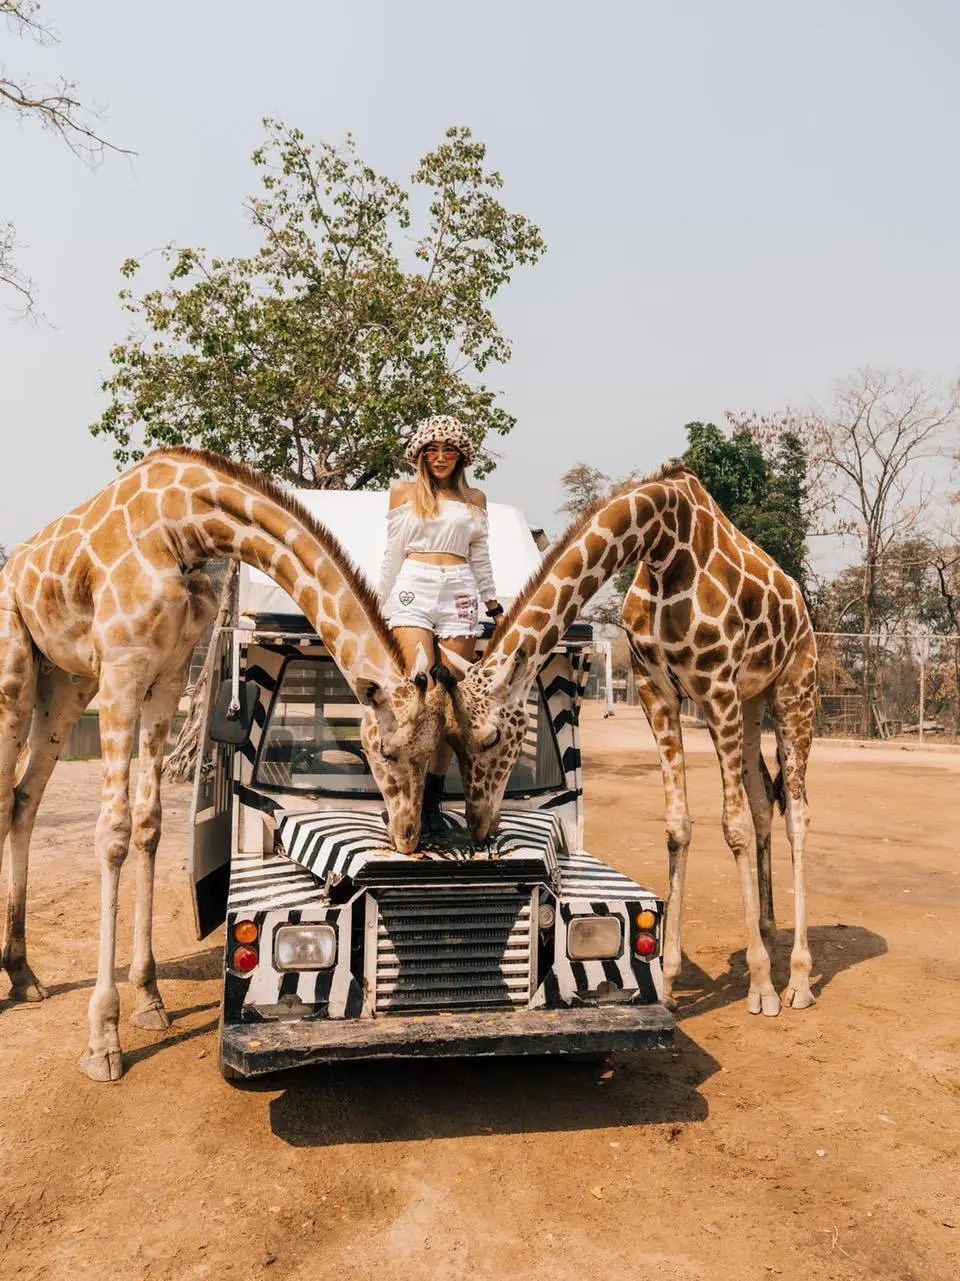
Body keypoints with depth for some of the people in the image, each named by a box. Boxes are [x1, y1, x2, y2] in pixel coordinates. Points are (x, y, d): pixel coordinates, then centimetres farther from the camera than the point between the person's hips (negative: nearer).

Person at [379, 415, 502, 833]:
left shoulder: (475, 499, 16)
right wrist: (382, 606, 13)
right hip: (414, 590, -2)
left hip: (459, 595, 2)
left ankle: (434, 797, 5)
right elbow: (393, 554, 14)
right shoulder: (404, 492, 12)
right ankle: (416, 796, -12)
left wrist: (493, 604, 17)